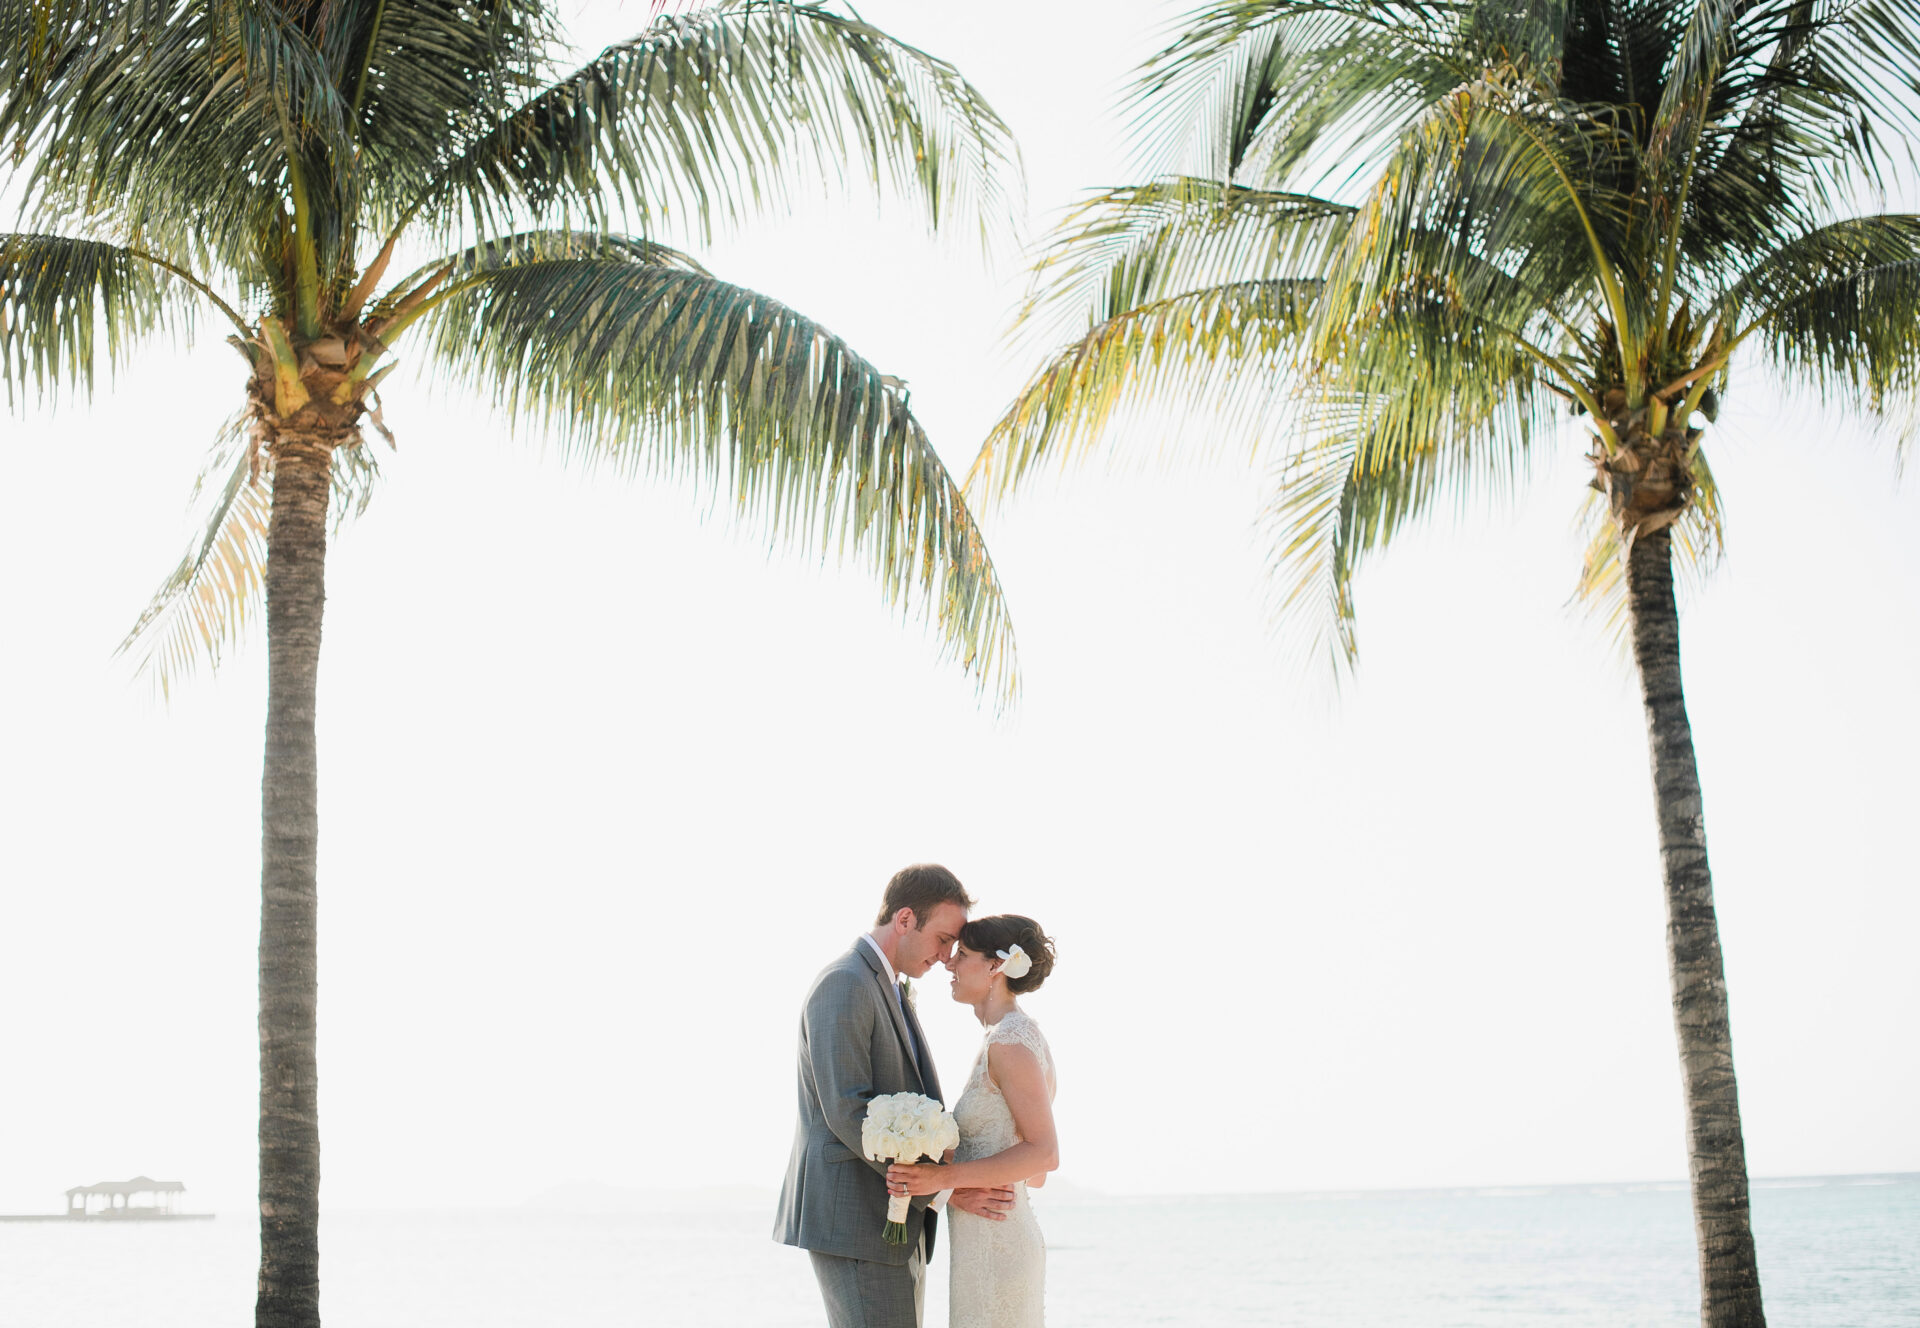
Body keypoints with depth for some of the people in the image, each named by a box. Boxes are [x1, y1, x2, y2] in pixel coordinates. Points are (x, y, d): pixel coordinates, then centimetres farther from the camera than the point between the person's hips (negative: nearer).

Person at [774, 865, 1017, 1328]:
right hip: (853, 1221, -10)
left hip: (893, 1219, 10)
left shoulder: (888, 992, 19)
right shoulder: (843, 985, -14)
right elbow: (847, 1112, -22)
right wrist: (942, 1188, -19)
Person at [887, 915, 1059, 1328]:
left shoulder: (1010, 1041, -14)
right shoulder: (1027, 1038, 15)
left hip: (992, 1253, -10)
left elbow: (1044, 1153, -20)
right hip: (1007, 1242, 10)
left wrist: (944, 1177, -25)